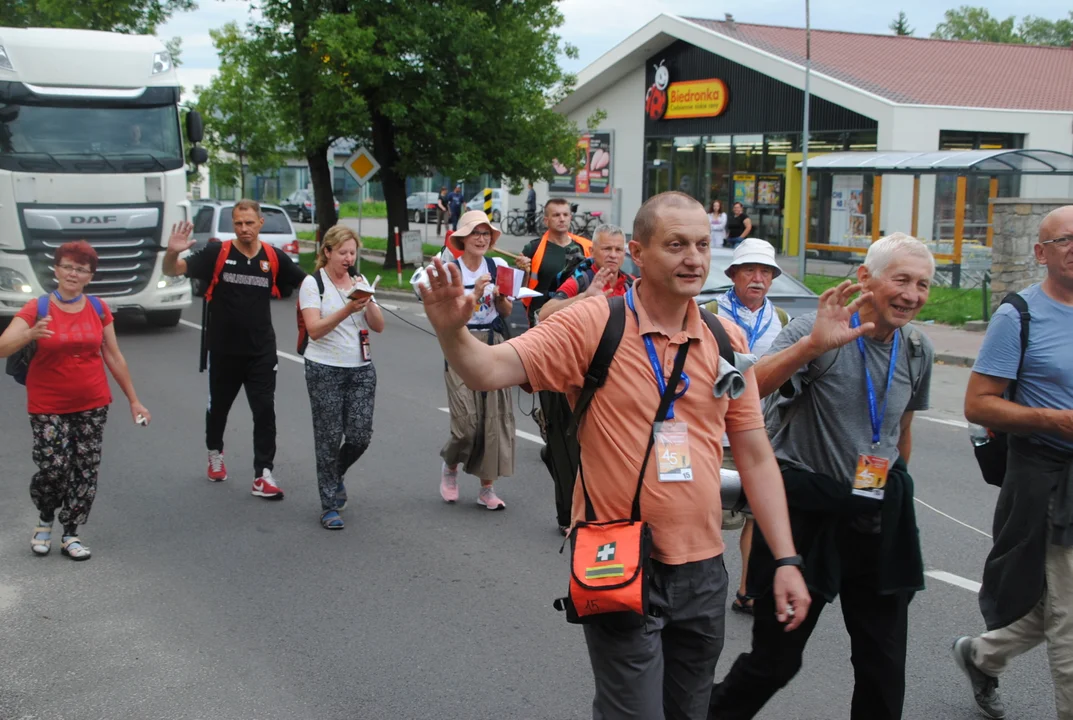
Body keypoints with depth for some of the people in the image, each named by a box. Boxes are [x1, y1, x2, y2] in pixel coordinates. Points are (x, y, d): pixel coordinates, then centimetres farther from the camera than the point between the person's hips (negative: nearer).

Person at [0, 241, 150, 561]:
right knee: (52, 468, -8)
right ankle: (45, 520, 22)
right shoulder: (37, 308, -6)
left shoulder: (98, 309, 3)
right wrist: (30, 334, -37)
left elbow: (114, 357, 9)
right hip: (49, 407, -3)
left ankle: (70, 534, 19)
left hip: (92, 405, 3)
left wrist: (134, 400, 9)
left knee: (85, 471, 4)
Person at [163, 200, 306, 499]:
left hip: (261, 351, 0)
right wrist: (172, 252, -35)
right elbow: (173, 271, -12)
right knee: (218, 407, 17)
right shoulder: (217, 253, -8)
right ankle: (215, 454, 44)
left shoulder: (274, 258, -3)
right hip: (223, 350, 0)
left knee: (265, 411, -6)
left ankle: (263, 476, 0)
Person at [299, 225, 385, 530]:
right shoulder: (313, 283, -4)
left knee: (360, 436, -1)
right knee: (330, 438, -2)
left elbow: (379, 327, 3)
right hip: (325, 370, -4)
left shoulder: (359, 281, 10)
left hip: (362, 369, 4)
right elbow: (314, 330, -16)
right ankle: (330, 506, 9)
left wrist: (367, 300, -14)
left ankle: (336, 475, 30)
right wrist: (348, 309, -27)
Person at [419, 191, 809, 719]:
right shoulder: (593, 325, -10)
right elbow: (489, 370, -18)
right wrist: (453, 332, -40)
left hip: (703, 568, 5)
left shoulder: (727, 340, 3)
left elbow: (755, 456, 7)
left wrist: (786, 560, 4)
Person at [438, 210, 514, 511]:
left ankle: (487, 488, 10)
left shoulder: (498, 266, 5)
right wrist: (476, 293, -18)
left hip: (494, 345, 3)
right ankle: (450, 468, 23)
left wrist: (500, 296, -11)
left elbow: (506, 312, 9)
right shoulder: (452, 270, -3)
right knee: (467, 421, -9)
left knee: (496, 417, 0)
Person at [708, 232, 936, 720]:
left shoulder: (917, 350, 4)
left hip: (879, 519, 5)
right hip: (807, 512, -5)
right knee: (776, 658, 6)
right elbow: (749, 388, -31)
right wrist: (812, 345, -45)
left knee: (884, 666, 11)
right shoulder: (819, 333, -15)